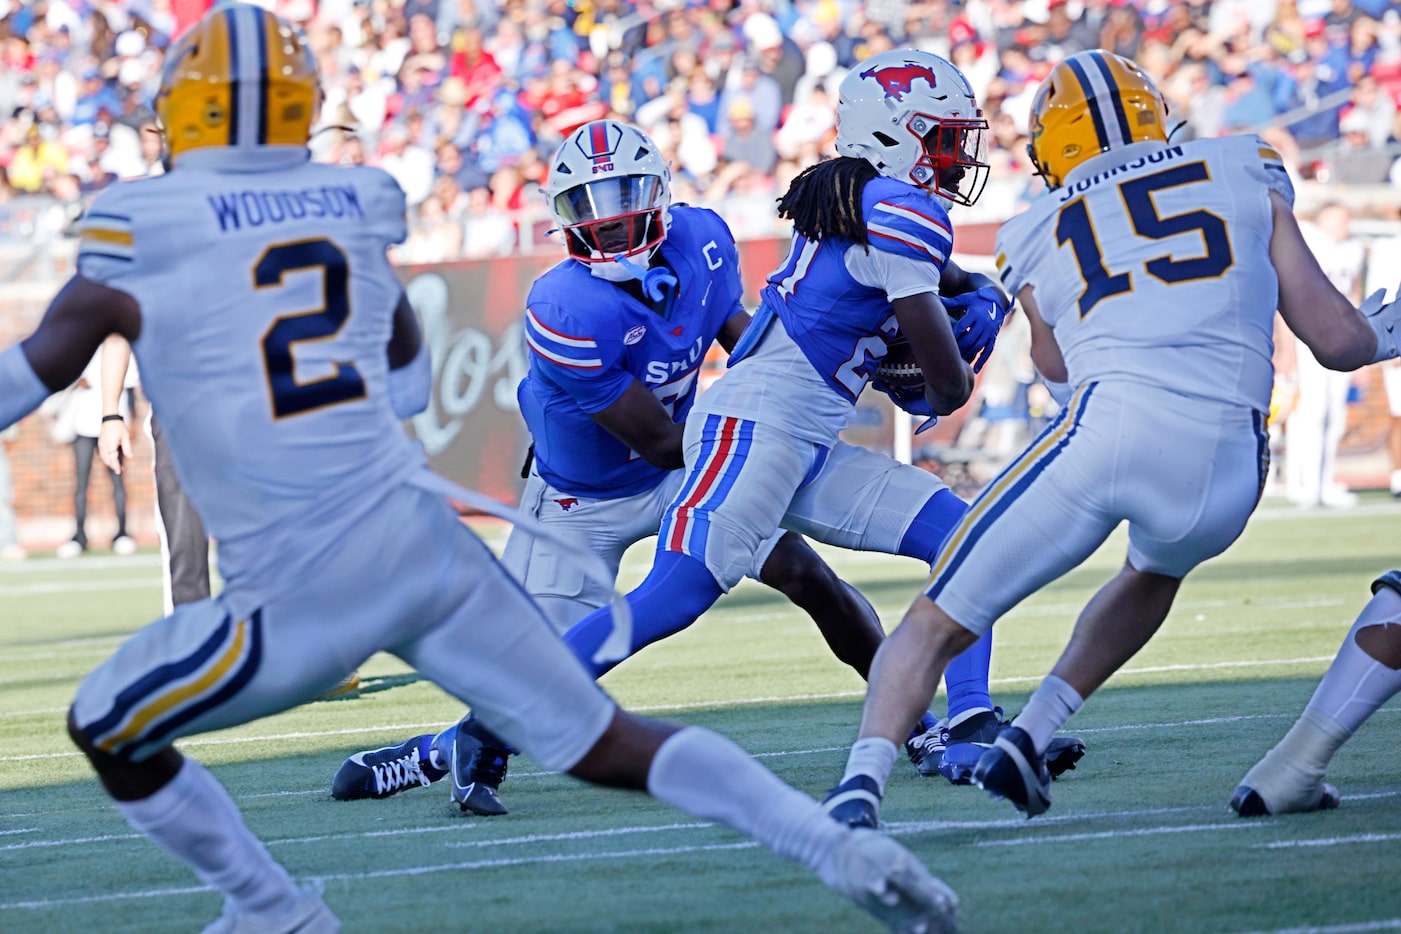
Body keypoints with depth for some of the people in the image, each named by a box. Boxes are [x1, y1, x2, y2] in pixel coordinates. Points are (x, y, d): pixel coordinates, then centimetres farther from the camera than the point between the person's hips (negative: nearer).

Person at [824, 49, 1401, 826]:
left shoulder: (1035, 238, 21)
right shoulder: (1247, 173, 21)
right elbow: (1335, 338, 18)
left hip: (1102, 433, -1)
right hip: (1224, 471, 1)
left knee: (938, 623, 11)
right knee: (1156, 571, 36)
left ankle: (862, 781, -12)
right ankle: (1027, 740, 23)